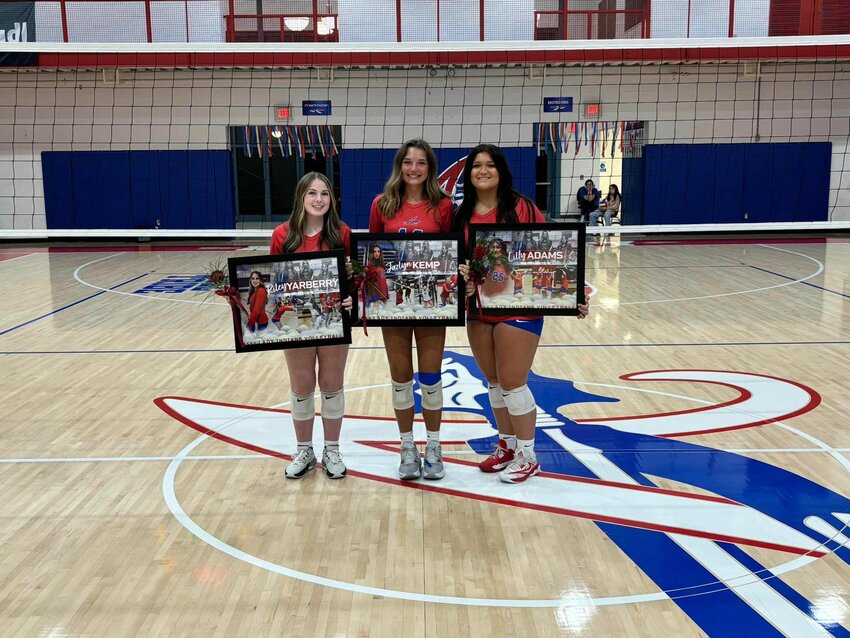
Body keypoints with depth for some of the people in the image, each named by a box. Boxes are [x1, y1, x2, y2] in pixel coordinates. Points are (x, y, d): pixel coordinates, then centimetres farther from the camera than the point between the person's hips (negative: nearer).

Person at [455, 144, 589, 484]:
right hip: (478, 310, 6)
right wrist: (460, 272, -12)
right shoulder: (462, 214, 5)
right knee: (493, 382, 15)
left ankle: (527, 455, 16)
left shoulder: (521, 207, -9)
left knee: (513, 384, -1)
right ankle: (507, 445, 32)